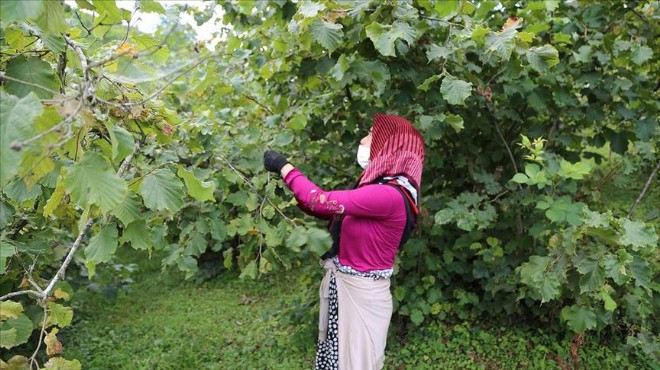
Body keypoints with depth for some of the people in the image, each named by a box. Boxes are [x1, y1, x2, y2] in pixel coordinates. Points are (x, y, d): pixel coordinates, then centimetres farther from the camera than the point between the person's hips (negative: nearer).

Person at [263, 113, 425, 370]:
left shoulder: (391, 195, -26)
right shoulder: (376, 187, 6)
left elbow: (322, 202, -27)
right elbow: (331, 210, 8)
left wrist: (283, 167, -16)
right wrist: (289, 183, 2)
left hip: (361, 295, -8)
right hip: (342, 287, 8)